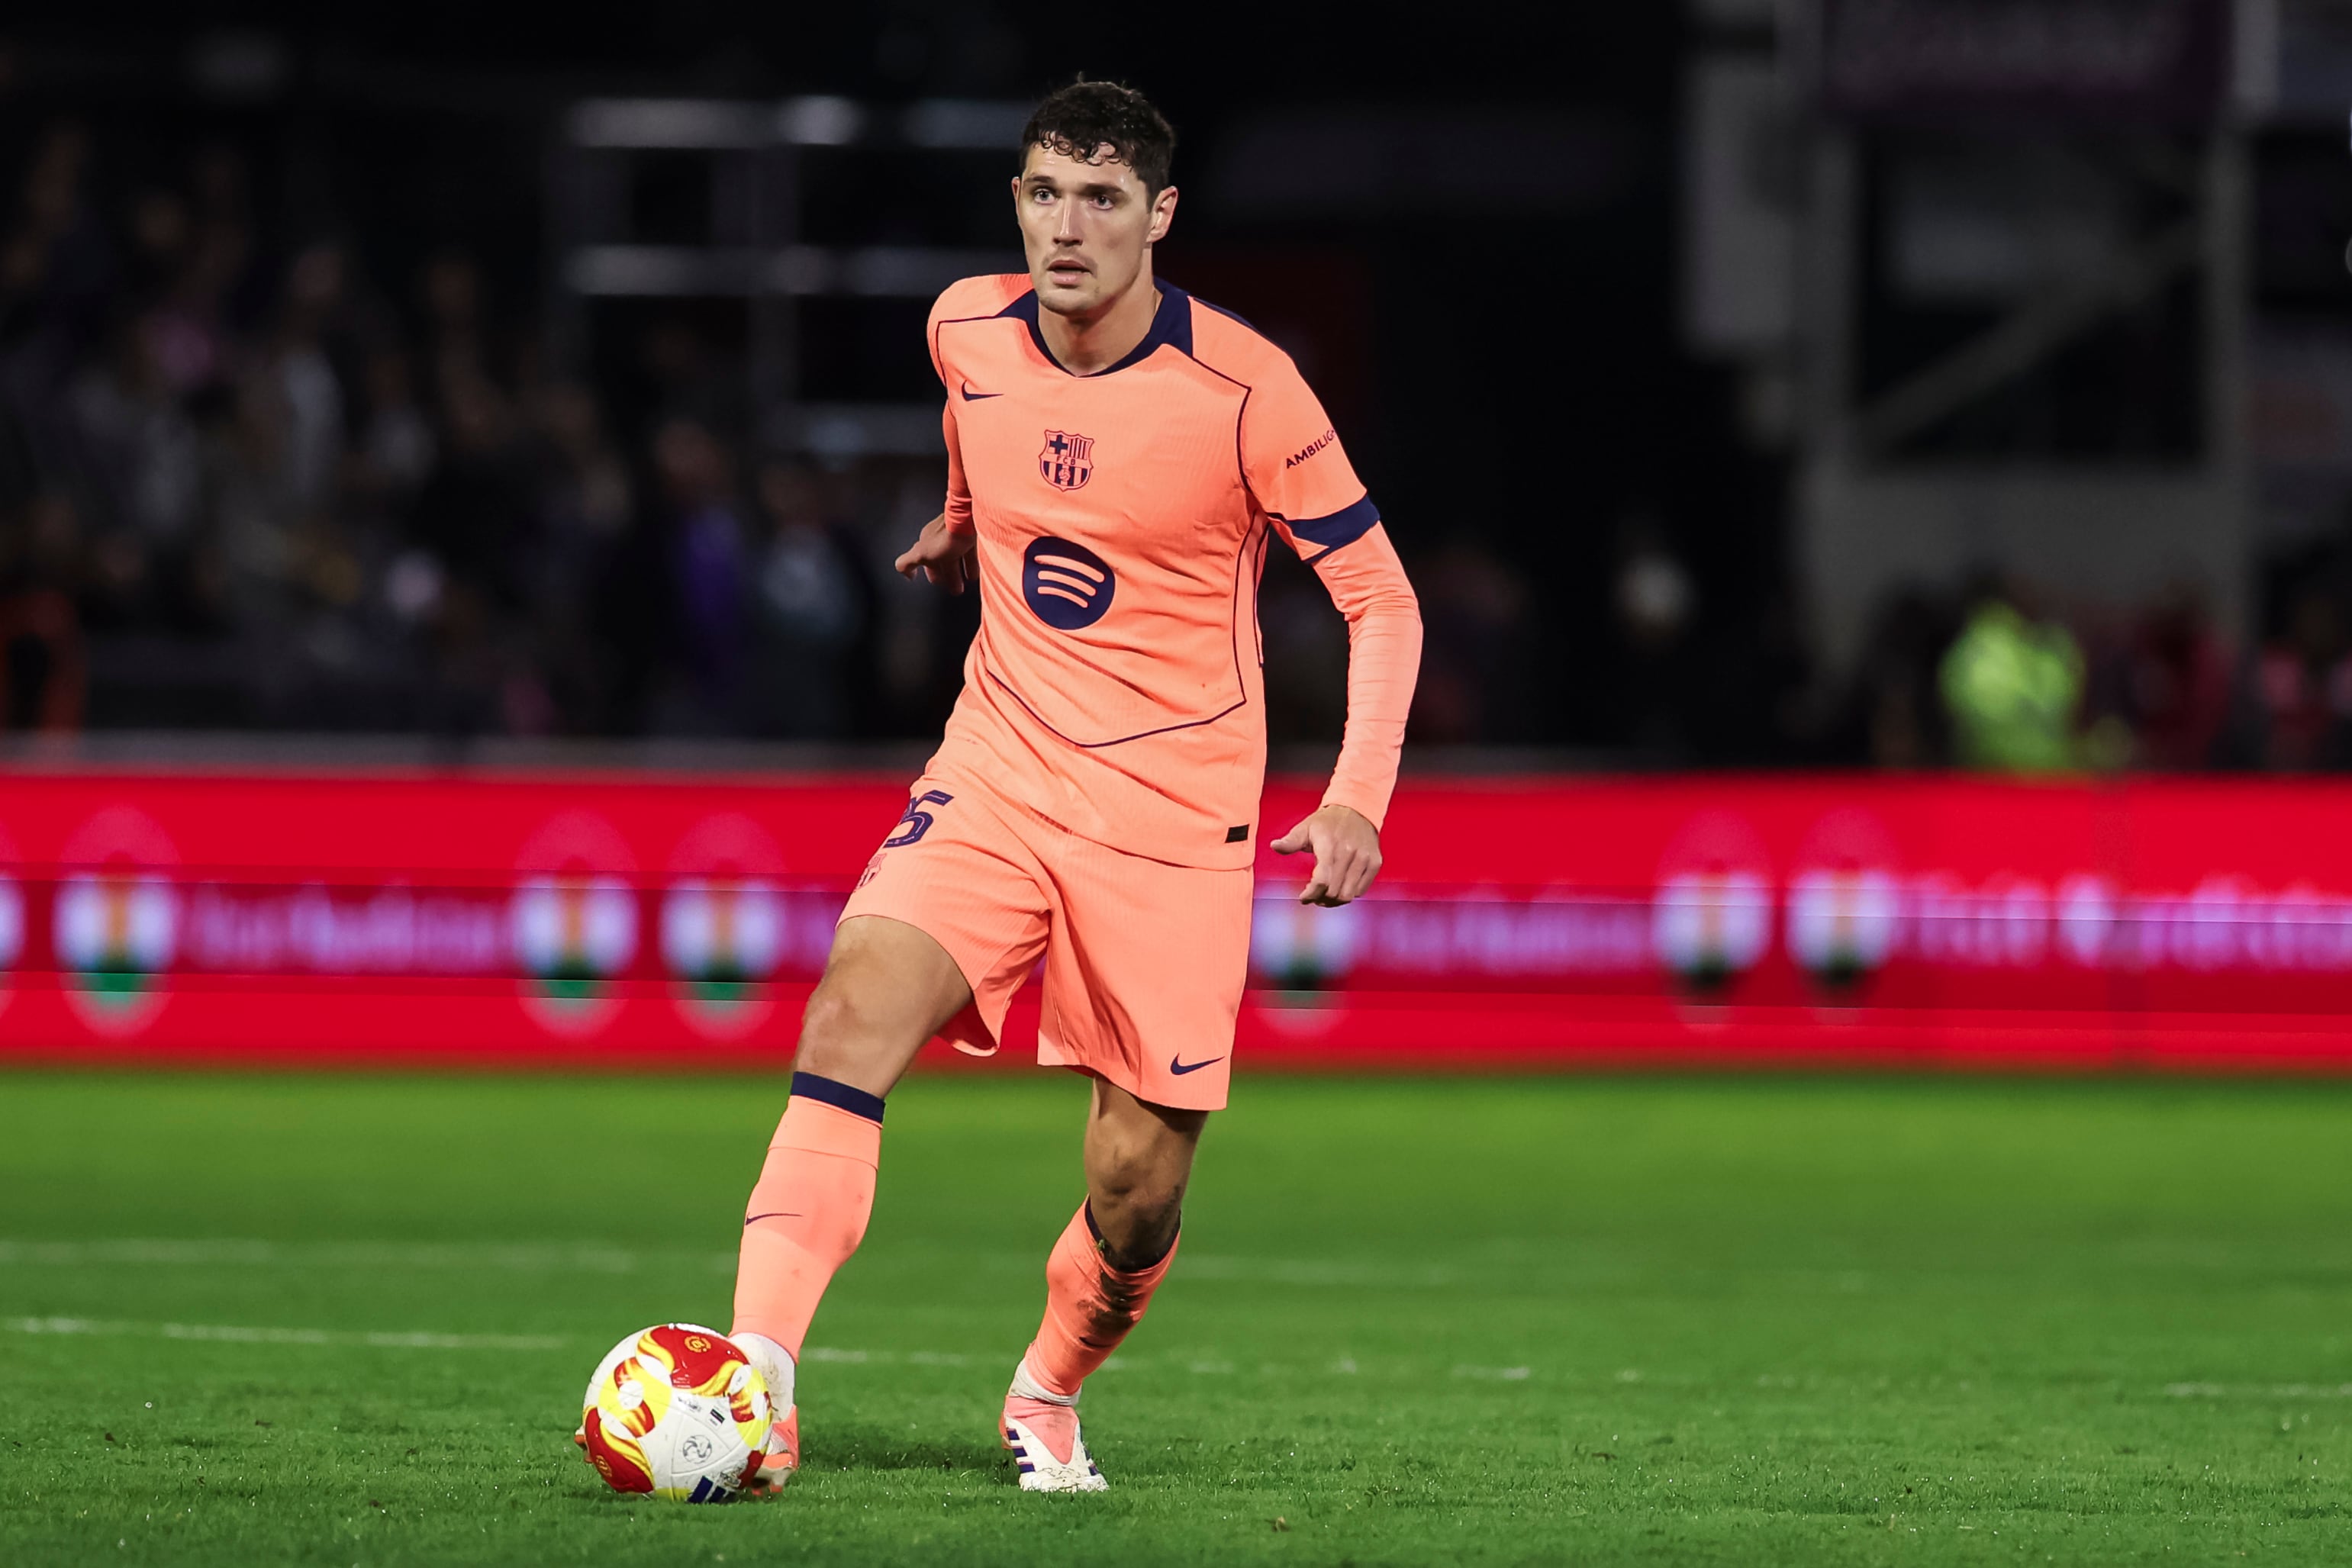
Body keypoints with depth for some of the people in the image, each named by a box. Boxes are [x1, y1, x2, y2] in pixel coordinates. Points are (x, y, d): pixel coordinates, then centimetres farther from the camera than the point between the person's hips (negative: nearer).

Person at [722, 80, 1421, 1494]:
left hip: (1177, 818, -3)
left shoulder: (1246, 391, -14)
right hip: (997, 776, 3)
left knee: (1136, 1198, -2)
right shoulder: (967, 333, -2)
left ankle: (1049, 1394, 29)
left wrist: (1358, 796, -19)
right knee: (854, 1016, -24)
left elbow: (1382, 595, -7)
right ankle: (755, 1379, -30)